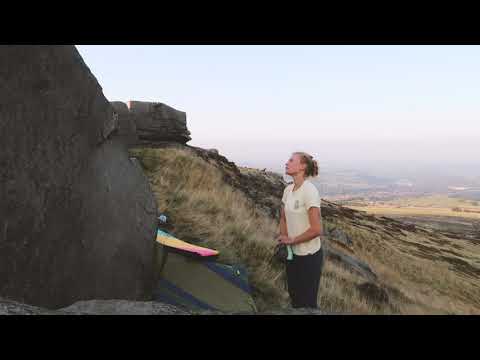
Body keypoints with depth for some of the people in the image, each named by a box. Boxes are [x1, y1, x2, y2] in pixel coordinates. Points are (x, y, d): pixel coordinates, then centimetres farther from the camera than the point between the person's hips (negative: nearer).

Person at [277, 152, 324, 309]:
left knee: (307, 303, 7)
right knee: (294, 298, 21)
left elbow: (316, 230, -24)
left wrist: (292, 240, -14)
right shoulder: (288, 189, 2)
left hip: (309, 256, -7)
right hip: (293, 253, 7)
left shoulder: (309, 190, -22)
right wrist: (283, 237, -1)